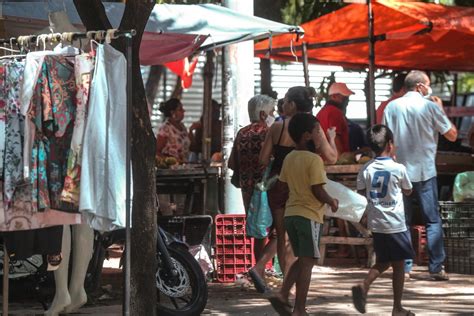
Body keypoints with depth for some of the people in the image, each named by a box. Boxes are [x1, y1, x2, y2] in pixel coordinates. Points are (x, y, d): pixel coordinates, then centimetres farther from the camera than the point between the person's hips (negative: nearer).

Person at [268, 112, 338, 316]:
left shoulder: (289, 158, 9)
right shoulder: (314, 160, -14)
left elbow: (283, 183, 15)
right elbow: (318, 190, -17)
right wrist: (332, 202, 0)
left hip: (290, 213, 7)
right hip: (309, 215, -7)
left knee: (301, 259, 19)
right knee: (307, 262, -1)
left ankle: (282, 295, 6)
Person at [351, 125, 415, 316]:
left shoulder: (366, 169, -2)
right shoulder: (398, 169, -10)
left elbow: (361, 193, 5)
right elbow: (408, 191, 6)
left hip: (376, 224, 4)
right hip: (395, 225, -4)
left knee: (382, 262, 20)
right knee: (398, 265, 6)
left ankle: (363, 286, -3)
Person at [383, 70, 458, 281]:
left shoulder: (391, 107, 4)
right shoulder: (430, 107, -6)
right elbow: (452, 135, -1)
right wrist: (442, 111, 11)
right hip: (424, 172, -3)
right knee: (432, 220, 3)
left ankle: (404, 267, 7)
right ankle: (436, 267, 0)